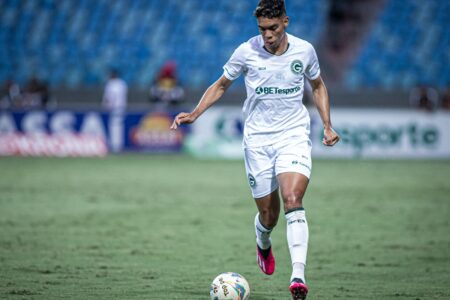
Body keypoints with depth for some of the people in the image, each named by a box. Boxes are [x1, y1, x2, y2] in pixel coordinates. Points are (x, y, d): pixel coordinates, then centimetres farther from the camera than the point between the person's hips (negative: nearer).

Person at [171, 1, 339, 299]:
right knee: (268, 214, 4)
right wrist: (194, 114, -5)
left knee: (293, 199, -23)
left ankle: (298, 275, -30)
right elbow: (221, 86, 9)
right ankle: (263, 245, 43)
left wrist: (327, 126, 8)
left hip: (294, 135, -1)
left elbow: (318, 86, 16)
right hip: (257, 139, 1)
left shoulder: (304, 50, -2)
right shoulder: (246, 52, -6)